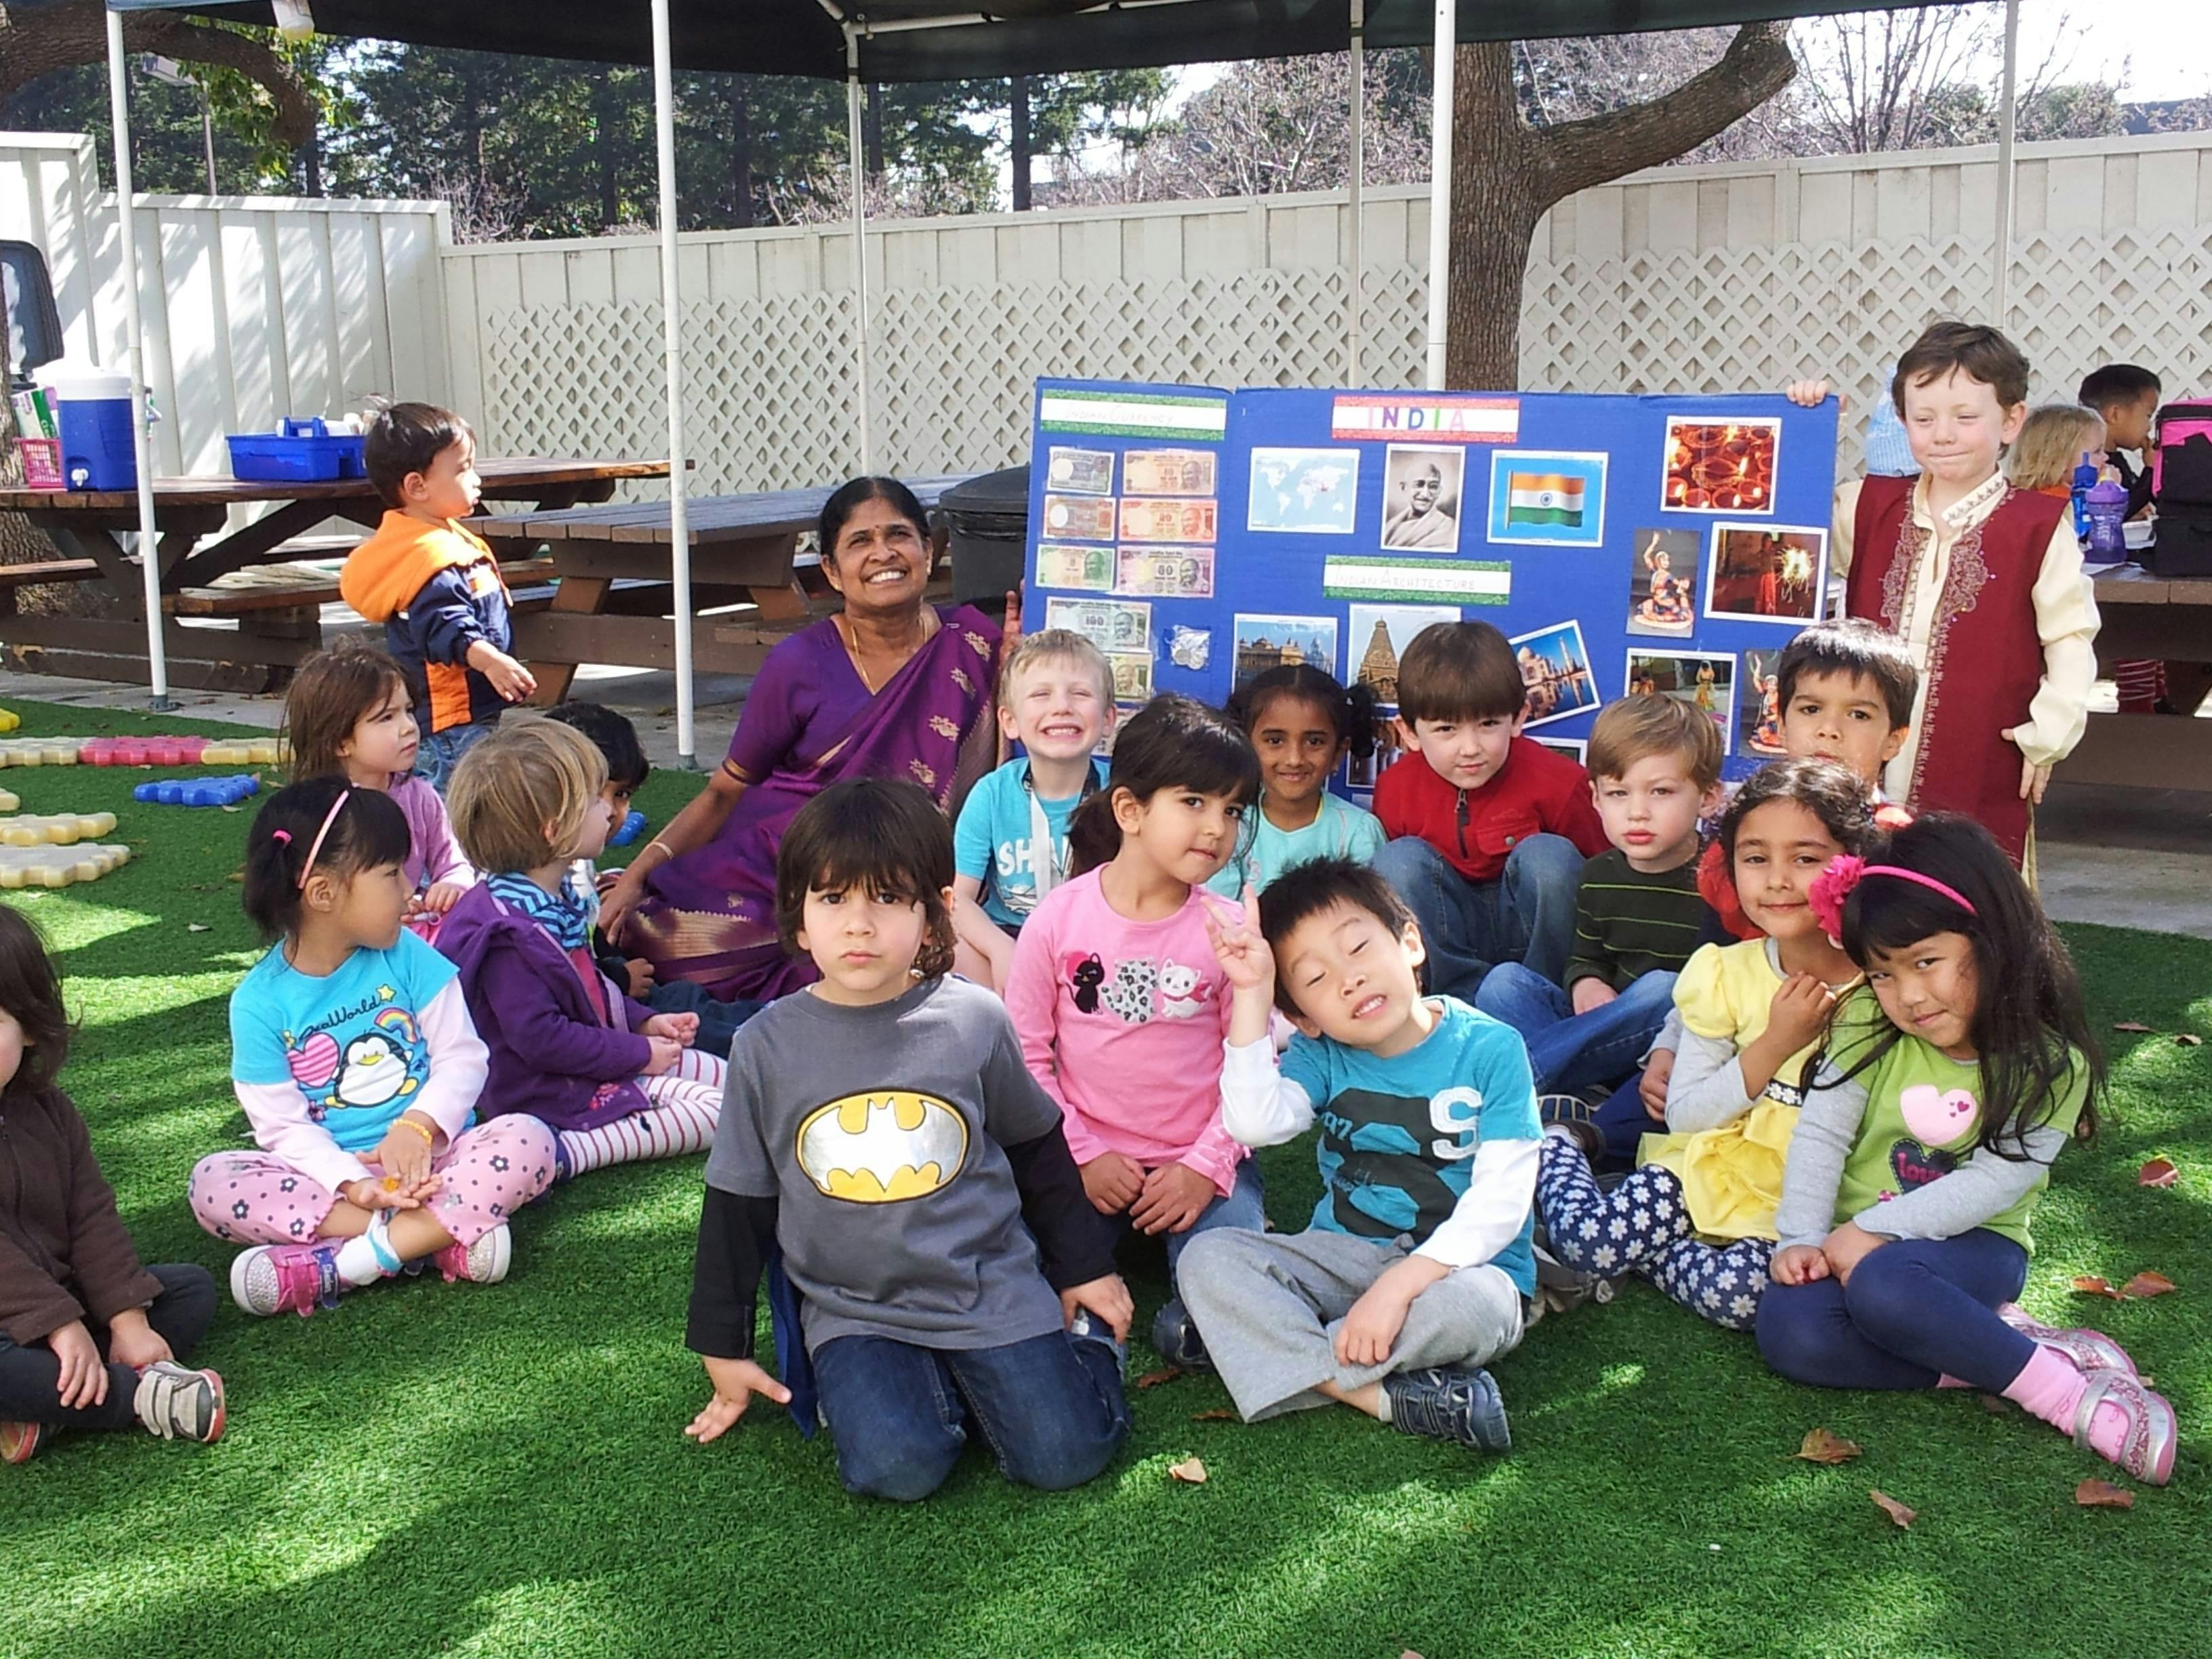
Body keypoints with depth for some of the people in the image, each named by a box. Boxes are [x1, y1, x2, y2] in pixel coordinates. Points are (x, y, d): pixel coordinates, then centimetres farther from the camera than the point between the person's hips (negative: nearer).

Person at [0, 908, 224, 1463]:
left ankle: (49, 1404, -20)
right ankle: (142, 1396, -24)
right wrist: (60, 1323, -27)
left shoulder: (46, 1109, 6)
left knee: (193, 1288, 1)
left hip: (64, 1299, 8)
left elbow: (93, 1218, 3)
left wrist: (129, 1317, -7)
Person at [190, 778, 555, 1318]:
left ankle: (332, 1265, -32)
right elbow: (282, 1126, -5)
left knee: (528, 1140, -27)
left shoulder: (406, 956, 0)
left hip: (430, 1157, 0)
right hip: (335, 1176, 0)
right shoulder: (259, 1001, -4)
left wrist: (417, 1126, -19)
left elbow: (462, 1055, -1)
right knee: (213, 1181, -24)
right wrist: (351, 1182, -21)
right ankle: (441, 1235, -29)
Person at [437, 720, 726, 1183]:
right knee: (711, 1113, -16)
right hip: (555, 1096, -11)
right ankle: (564, 1153, -21)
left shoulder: (555, 897, 6)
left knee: (719, 1075, 18)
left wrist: (645, 1023, 10)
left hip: (596, 1066, 11)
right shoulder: (509, 934, -27)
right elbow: (538, 1037, -28)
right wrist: (639, 1053, -20)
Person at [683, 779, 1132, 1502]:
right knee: (895, 1467, -24)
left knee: (1065, 1454, -13)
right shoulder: (768, 1046, -3)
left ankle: (1080, 1336, 16)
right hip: (855, 1310, 0)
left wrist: (1086, 1269, 16)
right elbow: (738, 1205, 7)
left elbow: (1038, 1151, 11)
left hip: (992, 1288, 0)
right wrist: (723, 1348, 10)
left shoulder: (973, 1020, -4)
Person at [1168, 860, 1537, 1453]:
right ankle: (1380, 1395, -27)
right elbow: (1253, 1123, -22)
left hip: (1459, 1265, -3)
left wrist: (1398, 1287, -28)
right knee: (1207, 1258, -18)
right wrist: (1250, 994, -22)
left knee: (1478, 1304, -38)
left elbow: (1500, 1202, -18)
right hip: (1345, 1258, 4)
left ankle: (1269, 1348, -22)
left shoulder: (1490, 1050, -12)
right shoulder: (1321, 1055, -2)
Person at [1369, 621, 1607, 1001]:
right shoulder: (1395, 790, -10)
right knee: (1399, 859, -23)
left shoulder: (1559, 782, -17)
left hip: (1531, 928, -2)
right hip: (1446, 939, 2)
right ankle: (1468, 999, -25)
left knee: (1548, 854, -29)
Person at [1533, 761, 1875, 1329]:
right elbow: (1684, 1115, -3)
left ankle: (1639, 1253, -3)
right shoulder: (1728, 973, -1)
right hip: (1708, 1171, 2)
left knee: (1742, 1291, -32)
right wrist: (1774, 1045, -14)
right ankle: (1566, 1142, 13)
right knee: (1584, 1238, -18)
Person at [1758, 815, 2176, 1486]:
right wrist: (1800, 1240, -15)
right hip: (1854, 1242, 4)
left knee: (1885, 1286, -39)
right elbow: (1821, 1134, -3)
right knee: (1788, 1331, -29)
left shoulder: (2049, 1065, -9)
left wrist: (1873, 1230, -23)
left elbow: (1993, 1181, -16)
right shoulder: (1871, 1027, -2)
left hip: (1971, 1246, -4)